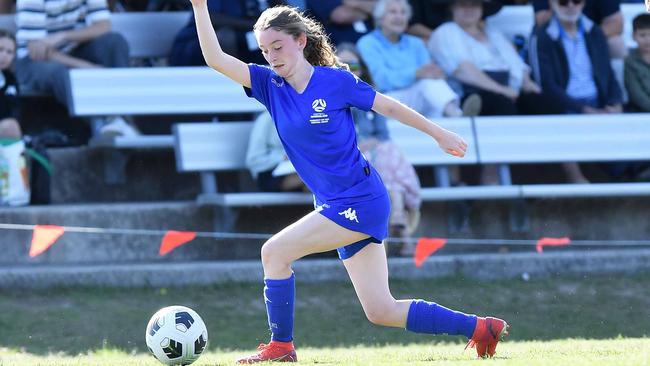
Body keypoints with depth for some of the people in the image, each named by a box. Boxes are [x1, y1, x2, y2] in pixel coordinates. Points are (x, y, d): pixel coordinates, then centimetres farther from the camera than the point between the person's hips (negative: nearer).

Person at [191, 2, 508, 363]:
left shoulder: (334, 80, -9)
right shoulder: (270, 85, 5)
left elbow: (388, 106, 2)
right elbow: (216, 59, -2)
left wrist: (439, 134, 10)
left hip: (361, 201, -7)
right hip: (335, 207, 7)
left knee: (275, 251, -15)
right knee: (381, 312, 6)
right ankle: (481, 328, 15)